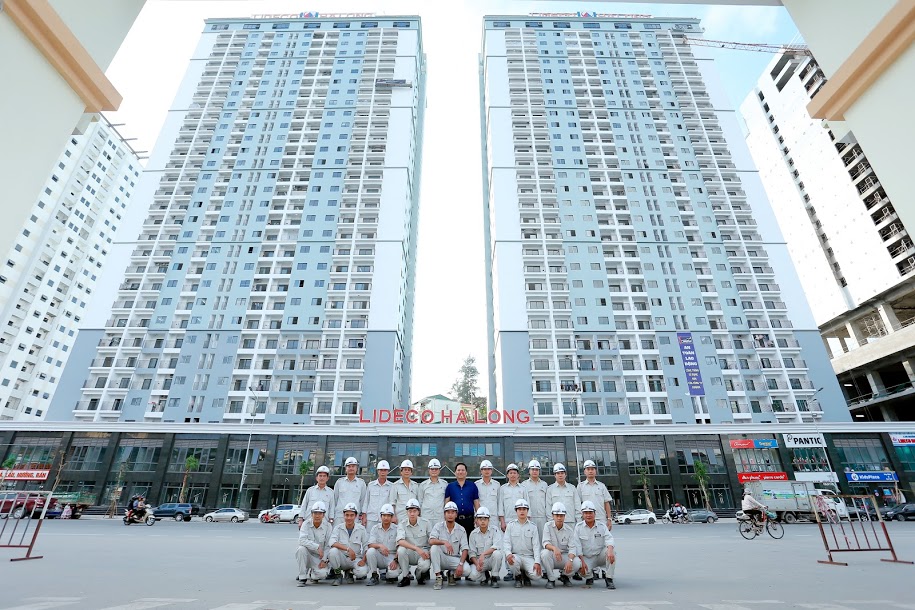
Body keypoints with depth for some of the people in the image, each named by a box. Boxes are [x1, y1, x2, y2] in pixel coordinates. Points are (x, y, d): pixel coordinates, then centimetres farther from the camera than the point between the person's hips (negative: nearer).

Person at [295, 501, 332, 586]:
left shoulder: (328, 526, -7)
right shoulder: (306, 524, -10)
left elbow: (328, 546, -4)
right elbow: (302, 540, -26)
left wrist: (324, 560, -14)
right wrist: (317, 547, -32)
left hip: (318, 557, 0)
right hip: (306, 554, 0)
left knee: (323, 573, -26)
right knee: (301, 548, -33)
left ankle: (311, 575, 13)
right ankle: (302, 578, -14)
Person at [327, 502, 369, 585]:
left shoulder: (361, 529, -1)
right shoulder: (338, 528, -4)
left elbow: (367, 546, 0)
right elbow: (332, 542, -21)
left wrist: (363, 560, -18)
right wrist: (348, 549, -32)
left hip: (356, 559, 0)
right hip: (341, 558, 0)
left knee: (362, 572, -29)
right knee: (333, 551, -30)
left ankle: (349, 572, 8)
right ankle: (338, 575, -5)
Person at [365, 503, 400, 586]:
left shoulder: (396, 529, 0)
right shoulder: (375, 528, 4)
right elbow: (370, 545, -8)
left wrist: (395, 560, -21)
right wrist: (380, 546, -29)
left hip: (392, 557, -2)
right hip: (379, 557, 2)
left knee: (393, 573, -31)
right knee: (370, 551, -28)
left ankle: (389, 575, 7)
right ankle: (375, 576, -9)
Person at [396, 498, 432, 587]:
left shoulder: (425, 523, -4)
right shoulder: (402, 524, -7)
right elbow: (400, 541, -24)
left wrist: (430, 553, -16)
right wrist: (417, 548, -35)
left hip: (423, 552, 0)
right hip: (409, 554, 0)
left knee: (424, 565, -32)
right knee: (401, 549, -31)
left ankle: (419, 576, 8)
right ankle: (405, 577, -8)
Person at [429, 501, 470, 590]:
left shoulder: (461, 530, -1)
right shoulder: (438, 526, -5)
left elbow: (464, 549, -6)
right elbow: (431, 541, -21)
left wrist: (461, 564, -23)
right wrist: (444, 542, -38)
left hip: (454, 559, 1)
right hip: (441, 558, -1)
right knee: (434, 547, -30)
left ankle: (452, 574, 9)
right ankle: (438, 577, -16)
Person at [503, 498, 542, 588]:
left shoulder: (533, 526, 7)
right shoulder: (511, 525, 6)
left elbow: (536, 546, 2)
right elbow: (506, 541, -2)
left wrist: (537, 562, -13)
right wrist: (508, 553, -23)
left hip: (528, 557, 1)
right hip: (515, 555, 0)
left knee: (537, 574, -26)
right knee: (511, 560, -35)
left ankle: (525, 575, 12)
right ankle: (518, 577, 0)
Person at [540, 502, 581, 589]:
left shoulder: (569, 530, -1)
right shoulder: (548, 526, -6)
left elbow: (572, 547, -11)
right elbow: (546, 543, -18)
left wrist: (570, 560, -31)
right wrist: (554, 548, -41)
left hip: (564, 556, 2)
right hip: (551, 557, -2)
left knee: (577, 563, -26)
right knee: (545, 553, -34)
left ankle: (564, 576, 8)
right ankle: (551, 579, -9)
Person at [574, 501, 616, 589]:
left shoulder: (601, 525, 0)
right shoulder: (578, 526, -3)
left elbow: (609, 539, -16)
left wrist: (610, 550, -38)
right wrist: (582, 561, -17)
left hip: (600, 556, 1)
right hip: (586, 558, -1)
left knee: (612, 551, -28)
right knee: (581, 569, -31)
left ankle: (609, 579, -13)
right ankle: (589, 576, 8)